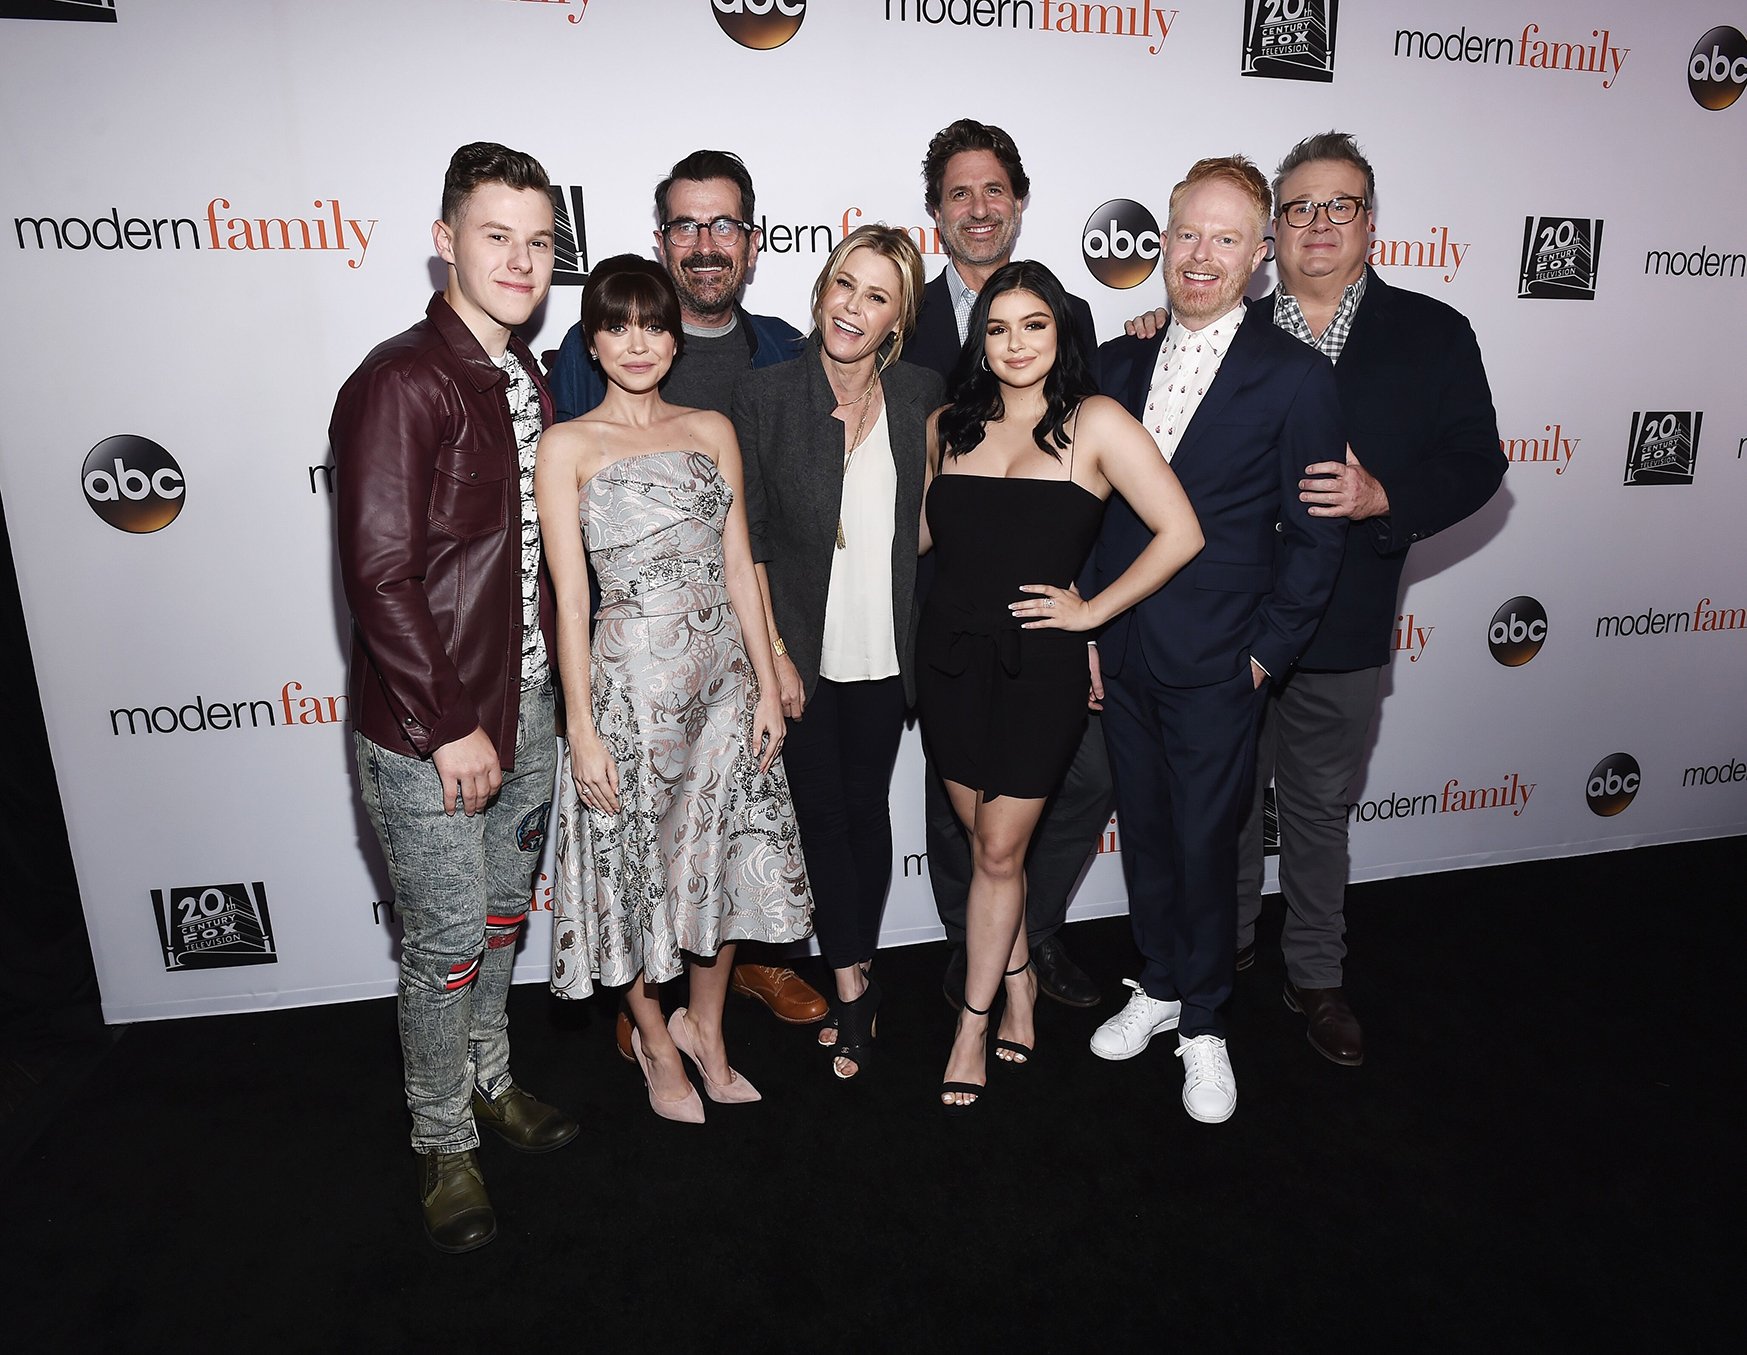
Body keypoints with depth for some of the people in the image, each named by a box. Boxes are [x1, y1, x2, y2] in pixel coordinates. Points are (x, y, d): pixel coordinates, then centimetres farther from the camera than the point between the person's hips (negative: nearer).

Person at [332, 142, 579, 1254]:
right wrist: (450, 727, -18)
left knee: (504, 915, 21)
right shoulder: (399, 382, -16)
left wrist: (549, 689, 10)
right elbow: (379, 576, -20)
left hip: (525, 709, 7)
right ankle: (447, 1143, 28)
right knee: (448, 944, 6)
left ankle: (490, 1078, 43)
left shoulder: (528, 381, 9)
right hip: (428, 731, -7)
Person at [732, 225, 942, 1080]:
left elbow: (927, 518, 7)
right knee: (821, 809, 7)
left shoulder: (921, 395, -2)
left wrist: (926, 635, 3)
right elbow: (747, 538, -7)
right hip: (800, 649, -2)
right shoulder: (764, 397, -8)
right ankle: (853, 986, 23)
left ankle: (853, 974, 30)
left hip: (884, 651, 2)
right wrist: (773, 652, -10)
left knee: (867, 806, 13)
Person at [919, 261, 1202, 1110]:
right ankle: (1018, 981, 37)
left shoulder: (1095, 422, -6)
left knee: (1000, 851, 4)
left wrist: (1093, 610, -9)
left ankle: (972, 1025, 22)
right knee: (982, 843, 13)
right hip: (950, 657, 4)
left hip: (1039, 665, -4)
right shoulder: (948, 427, 8)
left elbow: (1180, 534, -10)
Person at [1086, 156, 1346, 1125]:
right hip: (1119, 653, 4)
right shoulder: (1119, 363, 6)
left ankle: (1204, 1024, 29)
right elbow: (1090, 502, 9)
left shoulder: (1295, 378, -7)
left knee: (1204, 845, 7)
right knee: (1143, 832, 16)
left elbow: (1314, 535, -4)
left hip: (1215, 664, -4)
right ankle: (1160, 985, 38)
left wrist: (1267, 653, -7)